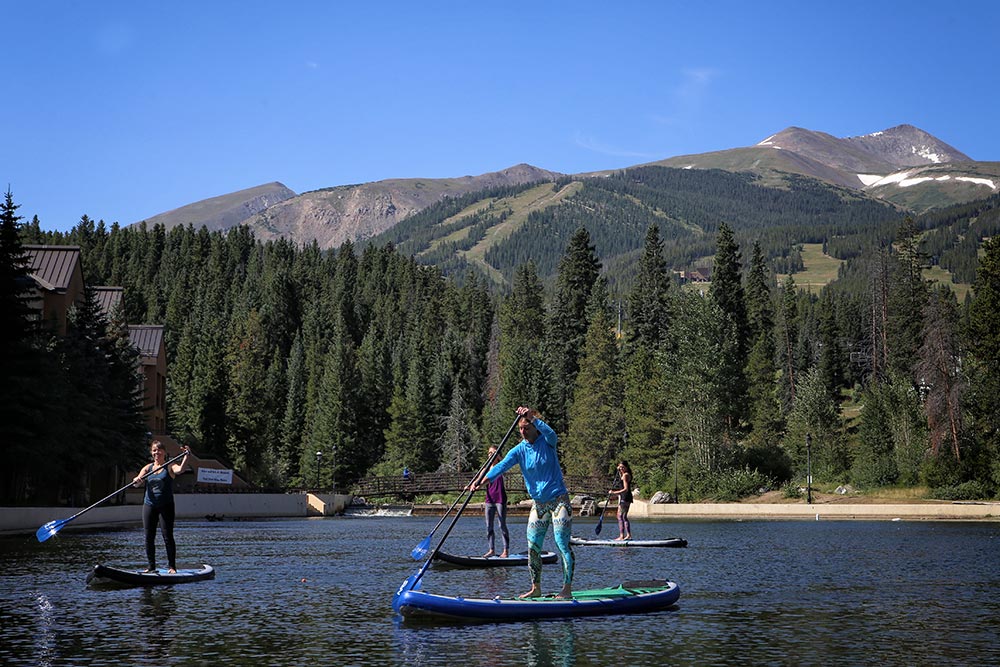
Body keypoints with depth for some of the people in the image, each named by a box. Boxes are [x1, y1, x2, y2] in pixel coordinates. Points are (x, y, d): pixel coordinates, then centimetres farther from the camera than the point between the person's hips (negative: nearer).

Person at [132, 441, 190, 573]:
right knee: (149, 537, 4)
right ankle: (151, 566, 13)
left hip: (166, 506, -4)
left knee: (167, 536, -6)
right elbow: (138, 482, -1)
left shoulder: (169, 467, 0)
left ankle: (172, 566, -1)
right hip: (149, 505, 4)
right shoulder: (148, 468, 10)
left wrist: (186, 456, -37)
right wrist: (137, 481, -25)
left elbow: (180, 469, -23)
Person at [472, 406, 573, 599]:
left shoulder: (546, 442, -7)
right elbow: (501, 466, -13)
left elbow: (550, 433, -32)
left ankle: (567, 588, -5)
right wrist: (481, 481, -28)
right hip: (538, 502, 5)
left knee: (562, 544, -8)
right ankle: (536, 588, 13)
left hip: (558, 499, -5)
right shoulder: (520, 450, 0)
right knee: (533, 547, 3)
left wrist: (530, 417, -40)